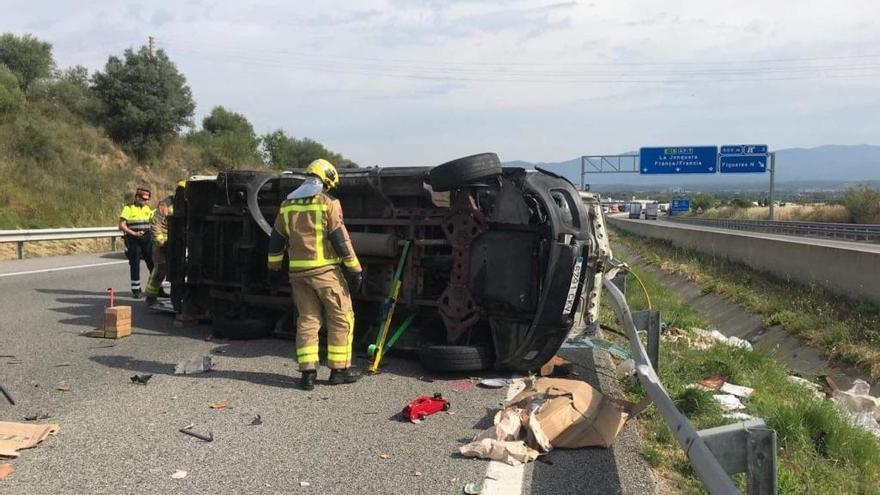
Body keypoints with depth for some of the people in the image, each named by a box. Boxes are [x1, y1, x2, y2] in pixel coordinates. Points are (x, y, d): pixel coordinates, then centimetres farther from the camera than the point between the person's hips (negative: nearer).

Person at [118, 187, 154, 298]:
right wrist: (134, 233, -21)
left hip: (146, 239, 5)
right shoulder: (128, 208, -5)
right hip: (133, 240, -5)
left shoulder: (147, 208, 12)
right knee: (135, 265, 0)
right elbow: (121, 225, -11)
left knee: (152, 264, 3)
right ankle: (136, 290, 10)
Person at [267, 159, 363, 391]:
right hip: (325, 269, -5)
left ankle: (307, 372, 6)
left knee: (307, 319, 10)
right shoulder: (327, 203, -7)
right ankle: (339, 369, 11)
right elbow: (340, 239, -10)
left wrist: (274, 267, 28)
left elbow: (276, 239, 17)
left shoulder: (287, 204, 11)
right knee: (341, 319, 6)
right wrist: (355, 269, -5)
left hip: (298, 271, 6)